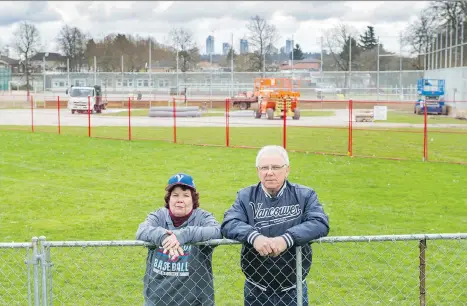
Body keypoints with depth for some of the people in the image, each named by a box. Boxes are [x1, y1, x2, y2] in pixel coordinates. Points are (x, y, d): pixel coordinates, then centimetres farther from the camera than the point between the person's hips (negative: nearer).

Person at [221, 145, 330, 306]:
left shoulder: (305, 195, -2)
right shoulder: (246, 196, 1)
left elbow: (321, 223, -17)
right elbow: (228, 224, -13)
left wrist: (287, 238, -31)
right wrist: (254, 236, -33)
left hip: (293, 291, -1)